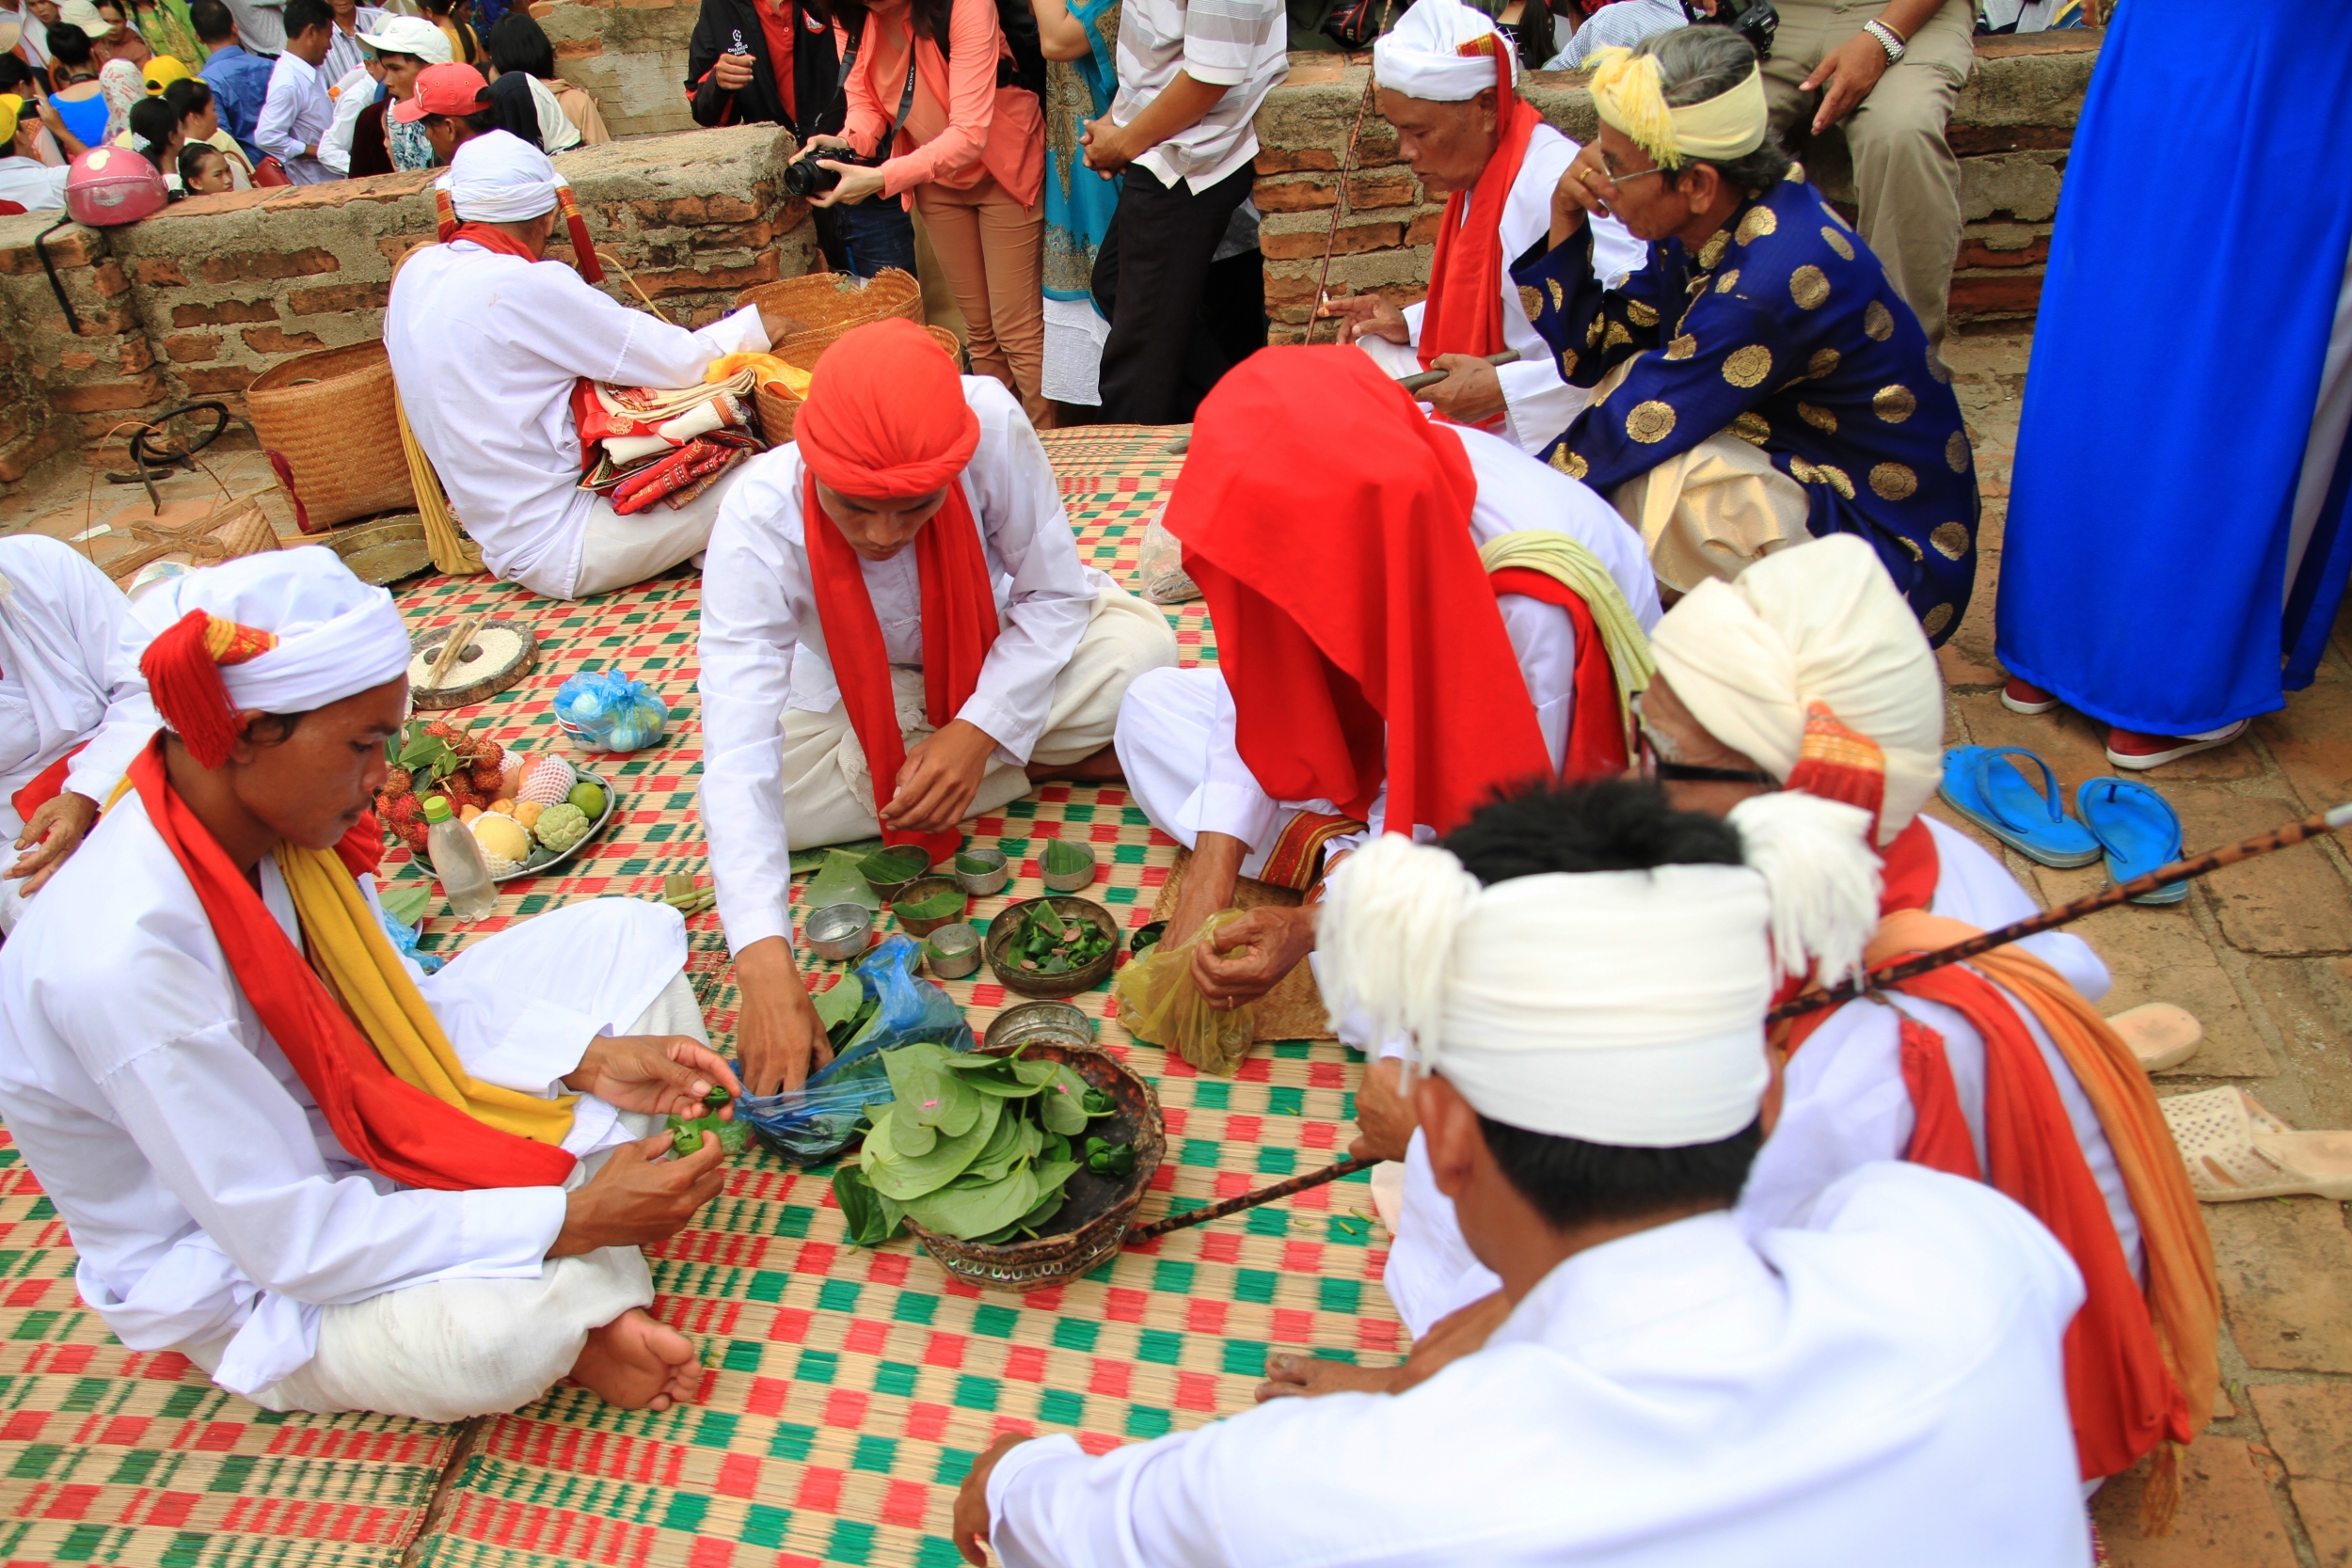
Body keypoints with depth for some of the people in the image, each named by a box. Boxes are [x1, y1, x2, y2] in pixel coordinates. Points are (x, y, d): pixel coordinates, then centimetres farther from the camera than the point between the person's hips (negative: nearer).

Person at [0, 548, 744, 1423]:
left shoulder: (267, 822, -11)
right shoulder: (125, 959, -34)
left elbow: (399, 1001, 3)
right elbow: (291, 1242, -29)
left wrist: (586, 1059, -11)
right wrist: (569, 1222, -28)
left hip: (348, 1125, 9)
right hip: (237, 1269, -8)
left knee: (627, 936, 0)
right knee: (494, 1331, -41)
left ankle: (581, 1289, -9)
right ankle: (557, 1315, -3)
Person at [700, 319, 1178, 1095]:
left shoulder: (990, 423, -35)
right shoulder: (759, 519, -35)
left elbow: (1054, 594, -19)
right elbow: (738, 754, -40)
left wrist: (980, 731, -33)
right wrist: (766, 968, -50)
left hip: (1005, 652, -1)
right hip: (855, 695, 2)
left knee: (1138, 650, -29)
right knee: (783, 798, -27)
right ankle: (1055, 764, -10)